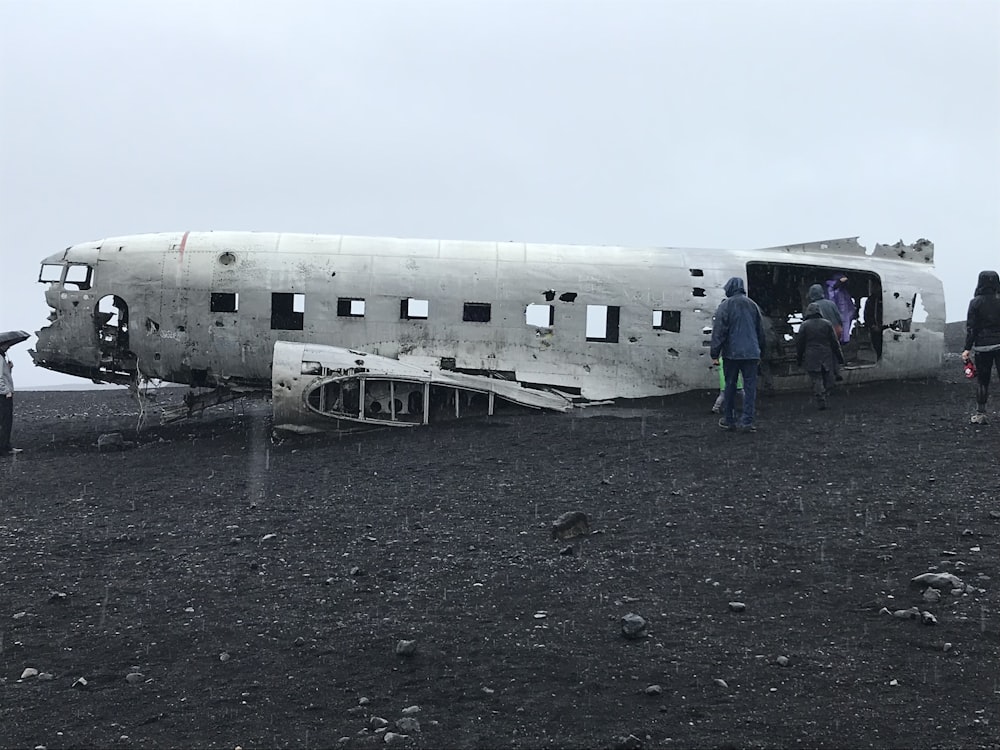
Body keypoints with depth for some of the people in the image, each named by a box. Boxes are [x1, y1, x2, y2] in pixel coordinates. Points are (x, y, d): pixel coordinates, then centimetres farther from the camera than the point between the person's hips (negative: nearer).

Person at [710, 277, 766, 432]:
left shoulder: (725, 305, -4)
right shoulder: (753, 305, 10)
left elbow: (718, 331, -8)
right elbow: (760, 331, 16)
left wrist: (715, 354, -5)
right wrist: (759, 351, 24)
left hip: (731, 353, -2)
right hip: (751, 353, 2)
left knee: (730, 386, 8)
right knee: (750, 387, 1)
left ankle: (728, 420, 12)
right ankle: (747, 421, -6)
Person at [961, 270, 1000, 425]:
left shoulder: (976, 303, -4)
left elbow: (971, 327, -5)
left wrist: (967, 348, -3)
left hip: (982, 346, -1)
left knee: (982, 380, 8)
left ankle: (980, 414, 9)